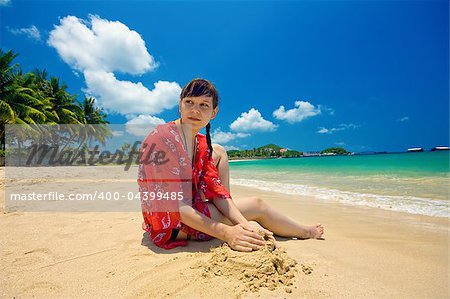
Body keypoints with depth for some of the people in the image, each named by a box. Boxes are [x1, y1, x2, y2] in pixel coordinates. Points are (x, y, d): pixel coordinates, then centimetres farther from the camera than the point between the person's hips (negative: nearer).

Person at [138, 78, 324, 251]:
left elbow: (214, 189, -5)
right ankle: (304, 232, 24)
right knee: (257, 205, -5)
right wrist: (225, 233, -34)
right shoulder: (163, 137, -24)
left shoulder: (201, 145, -1)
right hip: (170, 226, -8)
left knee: (219, 152, 8)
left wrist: (243, 223, -19)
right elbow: (174, 206, -28)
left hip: (189, 210, 8)